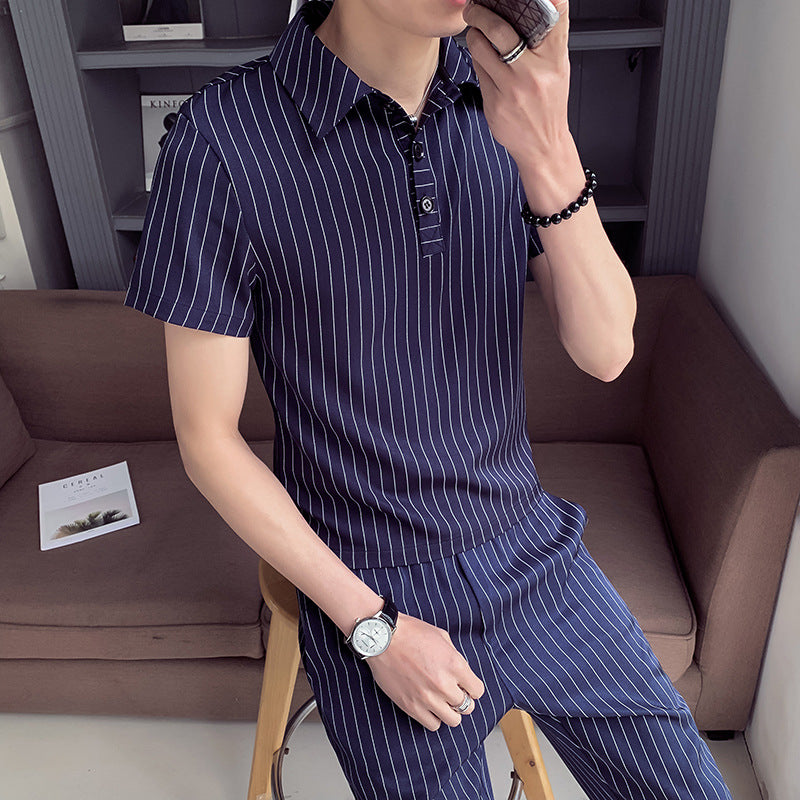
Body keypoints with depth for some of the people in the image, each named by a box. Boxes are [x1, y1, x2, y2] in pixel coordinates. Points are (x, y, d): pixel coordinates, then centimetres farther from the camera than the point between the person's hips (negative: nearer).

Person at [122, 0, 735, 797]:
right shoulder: (219, 139, -19)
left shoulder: (510, 91, -5)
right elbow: (206, 438, -13)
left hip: (531, 551, 4)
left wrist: (548, 157, -29)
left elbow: (604, 351, -11)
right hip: (370, 598, -3)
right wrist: (376, 630, -14)